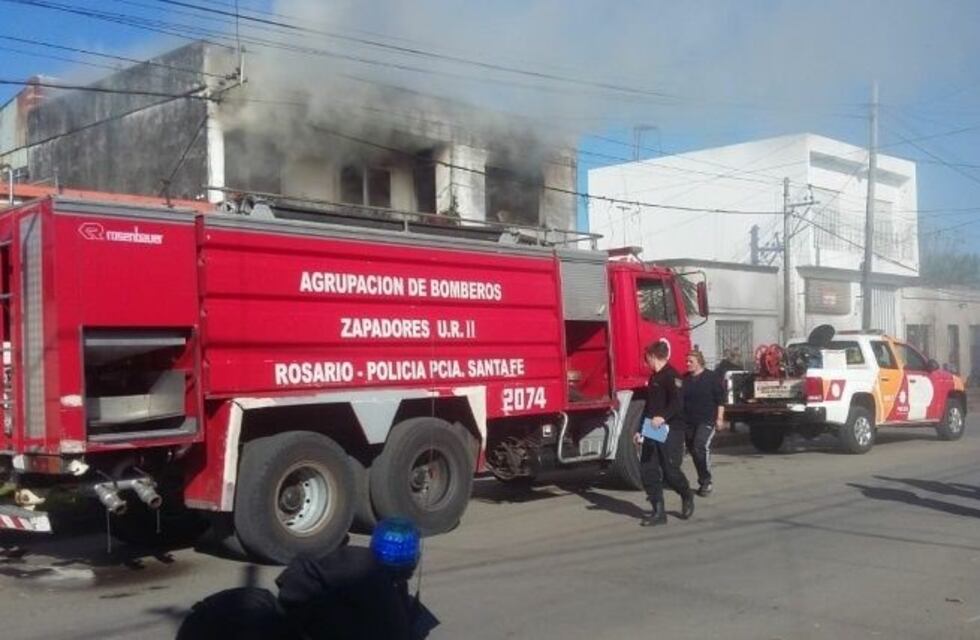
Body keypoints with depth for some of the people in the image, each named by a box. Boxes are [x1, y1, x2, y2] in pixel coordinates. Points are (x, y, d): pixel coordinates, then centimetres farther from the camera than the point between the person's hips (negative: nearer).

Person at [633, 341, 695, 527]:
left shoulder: (671, 375, -10)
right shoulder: (654, 377, 19)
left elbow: (678, 402, -23)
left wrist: (663, 417, -37)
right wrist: (640, 430, 24)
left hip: (671, 431, -9)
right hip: (653, 432, 9)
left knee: (670, 471, -6)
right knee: (647, 470, 1)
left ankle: (687, 497, 23)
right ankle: (658, 512, 6)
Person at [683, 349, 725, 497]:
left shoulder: (711, 377, -2)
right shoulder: (684, 379, 10)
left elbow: (720, 399, -2)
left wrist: (719, 418, -7)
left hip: (706, 420, -6)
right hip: (688, 422, 6)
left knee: (701, 447, -22)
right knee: (693, 450, 8)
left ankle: (706, 482, -13)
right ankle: (703, 482, 22)